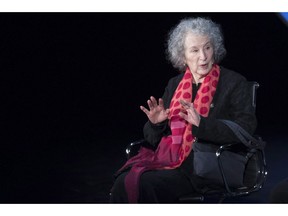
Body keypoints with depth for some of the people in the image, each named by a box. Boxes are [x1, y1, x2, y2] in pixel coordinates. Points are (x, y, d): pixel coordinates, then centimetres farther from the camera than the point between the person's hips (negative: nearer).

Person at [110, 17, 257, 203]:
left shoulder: (234, 83, 3)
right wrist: (155, 123, -2)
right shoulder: (174, 84, 18)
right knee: (123, 182, -24)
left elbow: (246, 128, -11)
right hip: (166, 158, 5)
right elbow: (153, 138, 22)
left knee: (145, 184, -29)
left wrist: (201, 123, -21)